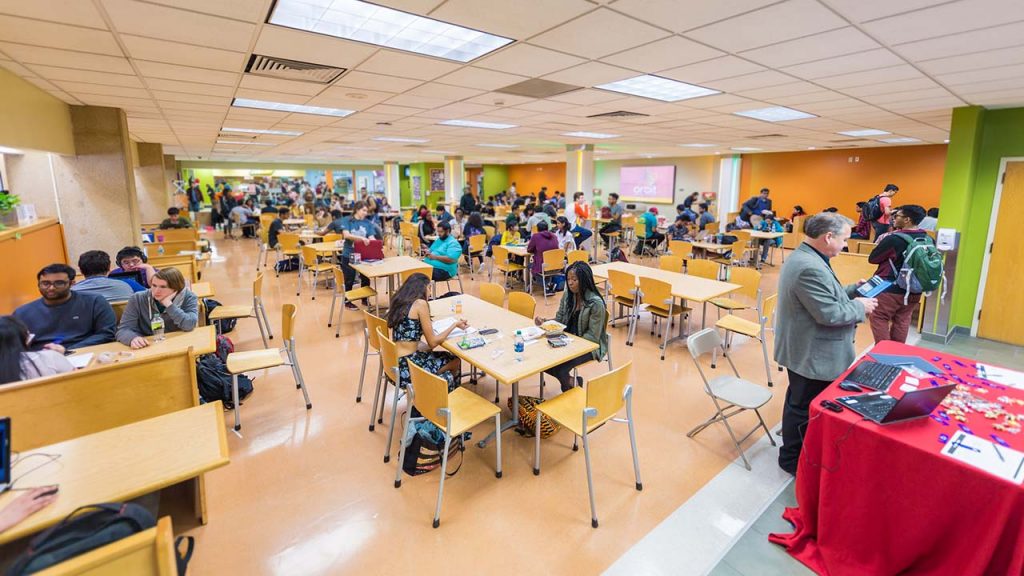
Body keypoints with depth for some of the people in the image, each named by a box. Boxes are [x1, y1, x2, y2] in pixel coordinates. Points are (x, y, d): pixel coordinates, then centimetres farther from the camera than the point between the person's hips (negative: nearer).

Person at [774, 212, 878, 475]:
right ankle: (793, 459, 22)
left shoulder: (805, 257, 8)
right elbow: (829, 314, -26)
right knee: (804, 409, 5)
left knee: (800, 404, 24)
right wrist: (860, 307, -11)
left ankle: (794, 451, 42)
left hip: (806, 351, 11)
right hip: (812, 355, -11)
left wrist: (853, 290, 8)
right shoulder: (810, 268, -28)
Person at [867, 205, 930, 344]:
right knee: (902, 320, 17)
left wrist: (881, 243, 7)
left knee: (879, 318, 5)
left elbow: (872, 259, -10)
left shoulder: (894, 239, -20)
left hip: (890, 290, -7)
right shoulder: (928, 240, 1)